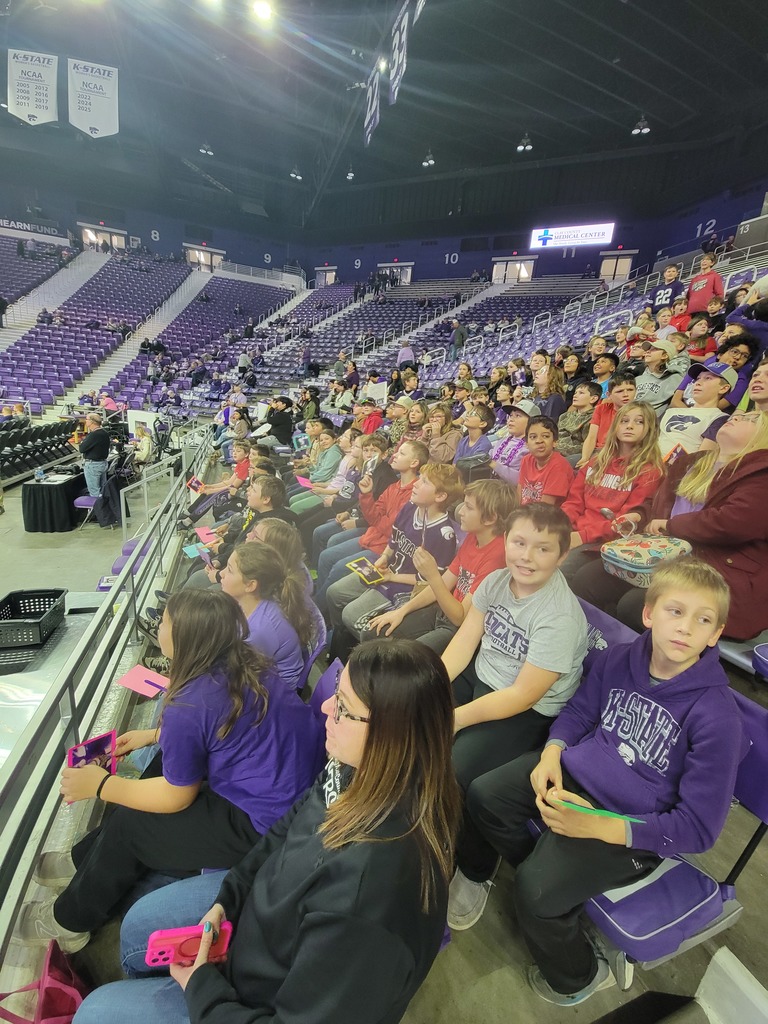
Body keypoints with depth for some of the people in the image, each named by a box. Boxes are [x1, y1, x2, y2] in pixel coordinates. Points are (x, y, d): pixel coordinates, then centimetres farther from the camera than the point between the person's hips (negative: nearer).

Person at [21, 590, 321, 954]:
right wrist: (153, 735, 19)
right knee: (164, 762, 19)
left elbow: (176, 797, -11)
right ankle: (87, 860, 39)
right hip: (285, 784, 8)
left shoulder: (189, 705, -26)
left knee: (127, 824, 7)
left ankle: (70, 920, 35)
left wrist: (100, 785, 0)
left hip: (260, 825, -8)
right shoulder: (244, 664, -3)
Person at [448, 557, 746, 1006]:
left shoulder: (717, 716, -21)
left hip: (629, 826, -5)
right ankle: (475, 872, 30)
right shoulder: (619, 658, -7)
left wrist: (600, 827, -27)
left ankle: (578, 977, 17)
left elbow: (699, 827, -17)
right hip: (577, 770, 5)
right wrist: (552, 754, -11)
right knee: (484, 795, -5)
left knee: (535, 890, -19)